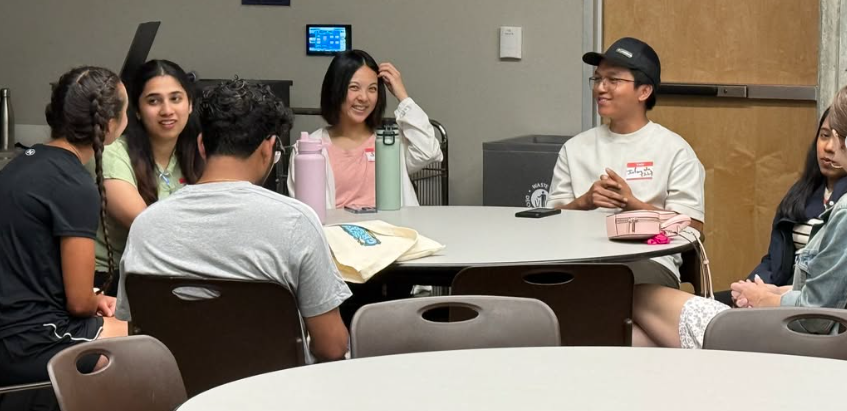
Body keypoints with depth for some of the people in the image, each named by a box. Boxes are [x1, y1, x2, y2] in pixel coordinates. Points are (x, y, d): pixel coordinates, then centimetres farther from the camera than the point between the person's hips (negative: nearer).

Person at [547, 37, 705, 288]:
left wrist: (632, 203, -10)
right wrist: (584, 201, -5)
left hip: (650, 260, -2)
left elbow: (692, 228, 0)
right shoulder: (575, 149, 20)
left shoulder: (674, 151, 8)